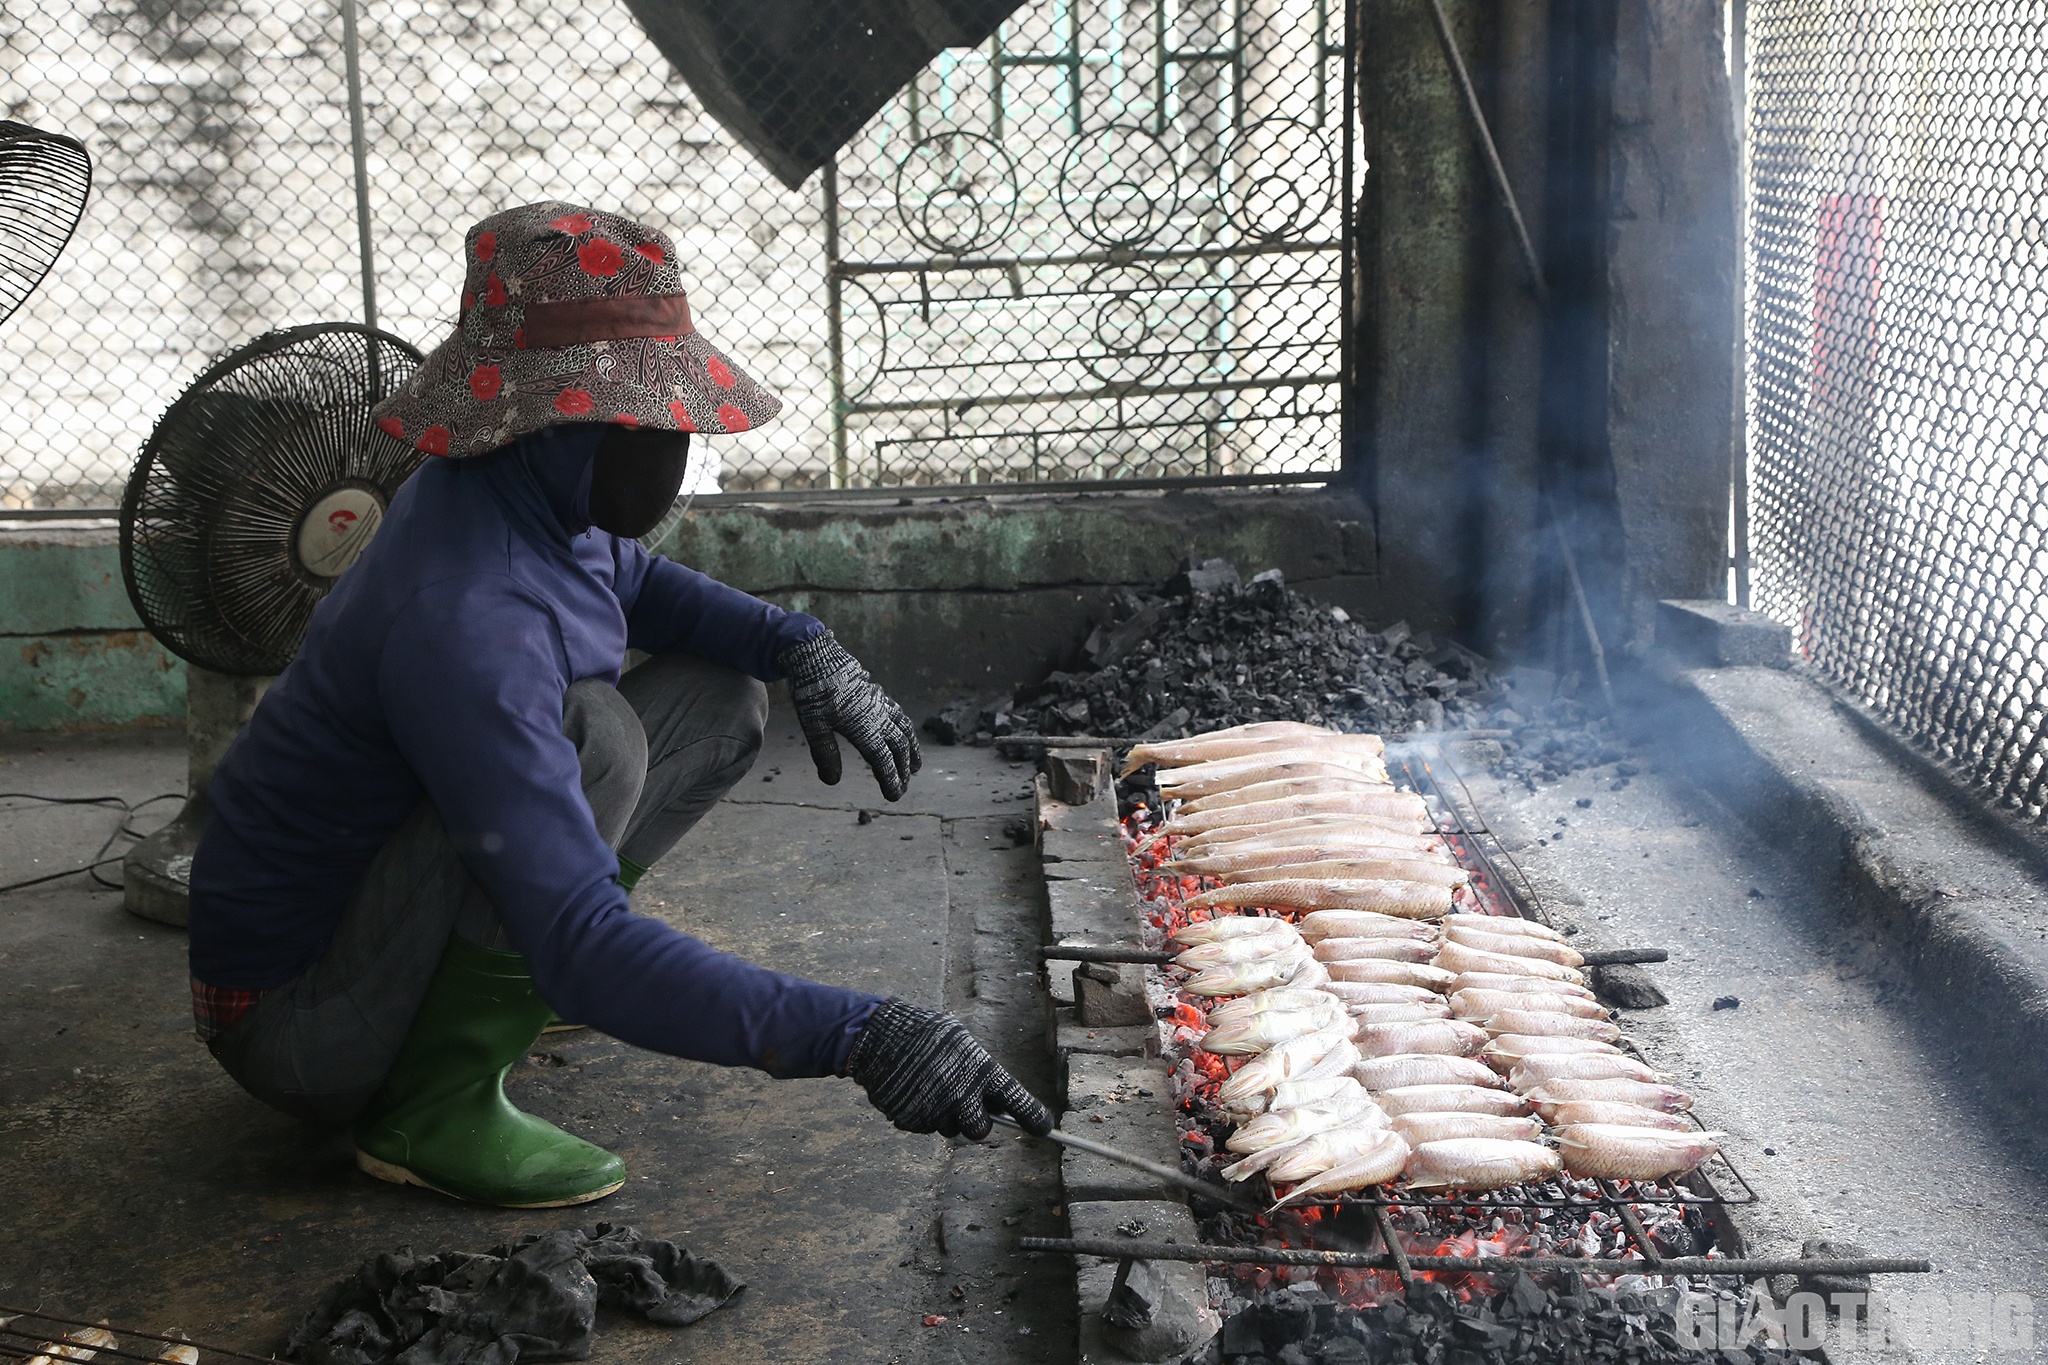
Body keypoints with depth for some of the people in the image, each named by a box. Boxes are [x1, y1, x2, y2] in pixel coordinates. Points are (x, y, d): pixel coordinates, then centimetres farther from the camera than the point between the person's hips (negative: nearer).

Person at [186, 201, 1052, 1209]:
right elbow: (583, 953, -40)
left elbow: (634, 582, 18)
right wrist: (851, 1037, -46)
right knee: (590, 732, -31)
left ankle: (496, 972, 9)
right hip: (293, 1027, -9)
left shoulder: (530, 492, -6)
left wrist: (800, 645, -2)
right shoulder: (465, 626, -35)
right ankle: (435, 1107, -18)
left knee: (723, 696, 4)